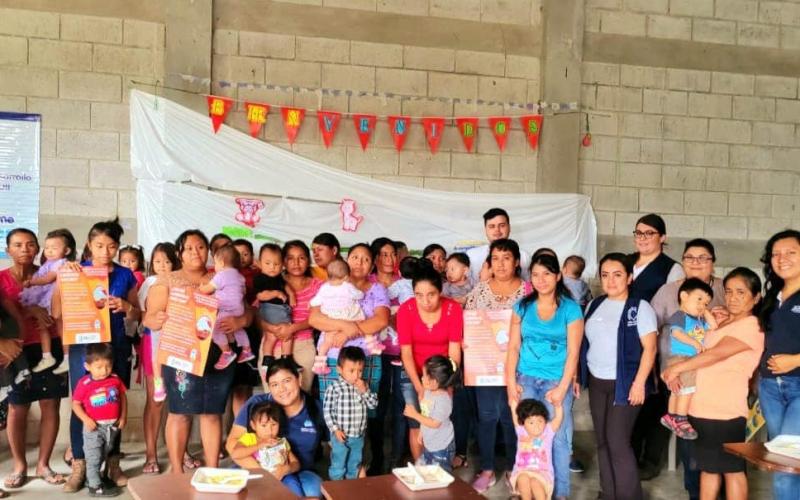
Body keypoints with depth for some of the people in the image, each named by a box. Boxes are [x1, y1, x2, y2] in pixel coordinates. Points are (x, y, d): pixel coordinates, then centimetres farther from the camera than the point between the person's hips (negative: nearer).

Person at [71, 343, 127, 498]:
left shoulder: (115, 380, -4)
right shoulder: (84, 384, -16)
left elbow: (123, 397, 9)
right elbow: (76, 404, -9)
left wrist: (123, 417, 3)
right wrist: (86, 419, -20)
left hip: (112, 426, 5)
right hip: (94, 427, -5)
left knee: (103, 456, 20)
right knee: (93, 457, 3)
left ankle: (91, 478, 38)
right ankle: (95, 486, 14)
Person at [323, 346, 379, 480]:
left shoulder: (363, 386, 0)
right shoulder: (334, 388, -16)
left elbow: (373, 405, 0)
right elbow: (327, 410, -13)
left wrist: (364, 391, -15)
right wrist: (335, 429, -16)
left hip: (358, 436, 5)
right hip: (340, 436, -5)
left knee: (355, 466, 21)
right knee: (338, 467, 8)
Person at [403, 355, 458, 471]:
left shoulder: (443, 399, -25)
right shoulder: (428, 392, 1)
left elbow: (434, 423, -24)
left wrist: (414, 414, -18)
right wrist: (421, 433, 18)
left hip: (442, 447, -8)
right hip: (428, 444, 8)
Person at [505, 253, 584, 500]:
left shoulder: (570, 309, -2)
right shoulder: (522, 306, 6)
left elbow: (573, 352, -5)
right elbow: (513, 346, 6)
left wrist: (562, 388, -11)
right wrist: (511, 382, -2)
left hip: (556, 380, -2)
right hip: (526, 379, 3)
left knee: (558, 437, -2)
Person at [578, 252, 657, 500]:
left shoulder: (640, 307, -9)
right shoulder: (595, 305, 8)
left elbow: (649, 348, -13)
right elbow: (585, 342, 14)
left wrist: (639, 383, -18)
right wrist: (578, 374, 10)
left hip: (625, 384, -6)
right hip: (597, 382, 6)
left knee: (618, 442, -8)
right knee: (602, 441, 10)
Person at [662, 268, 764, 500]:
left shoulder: (751, 326, -10)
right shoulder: (723, 323, 17)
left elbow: (716, 354, -19)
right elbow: (703, 353, 18)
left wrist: (676, 368, -15)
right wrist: (675, 371, 1)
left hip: (725, 409, -8)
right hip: (701, 406, 8)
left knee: (732, 468, 2)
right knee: (708, 466, 15)